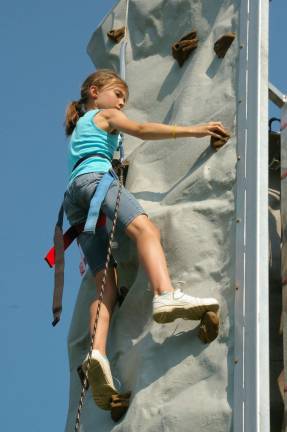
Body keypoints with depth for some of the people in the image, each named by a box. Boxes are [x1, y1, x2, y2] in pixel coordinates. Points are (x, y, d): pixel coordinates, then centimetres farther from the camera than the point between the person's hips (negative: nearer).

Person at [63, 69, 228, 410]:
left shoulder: (78, 129, 41)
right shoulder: (105, 116, 18)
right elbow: (142, 130, 3)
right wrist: (193, 130, -1)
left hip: (72, 196, 8)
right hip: (95, 178, -8)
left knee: (106, 283, -10)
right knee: (144, 227, -33)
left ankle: (98, 352, -36)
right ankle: (166, 295, -65)